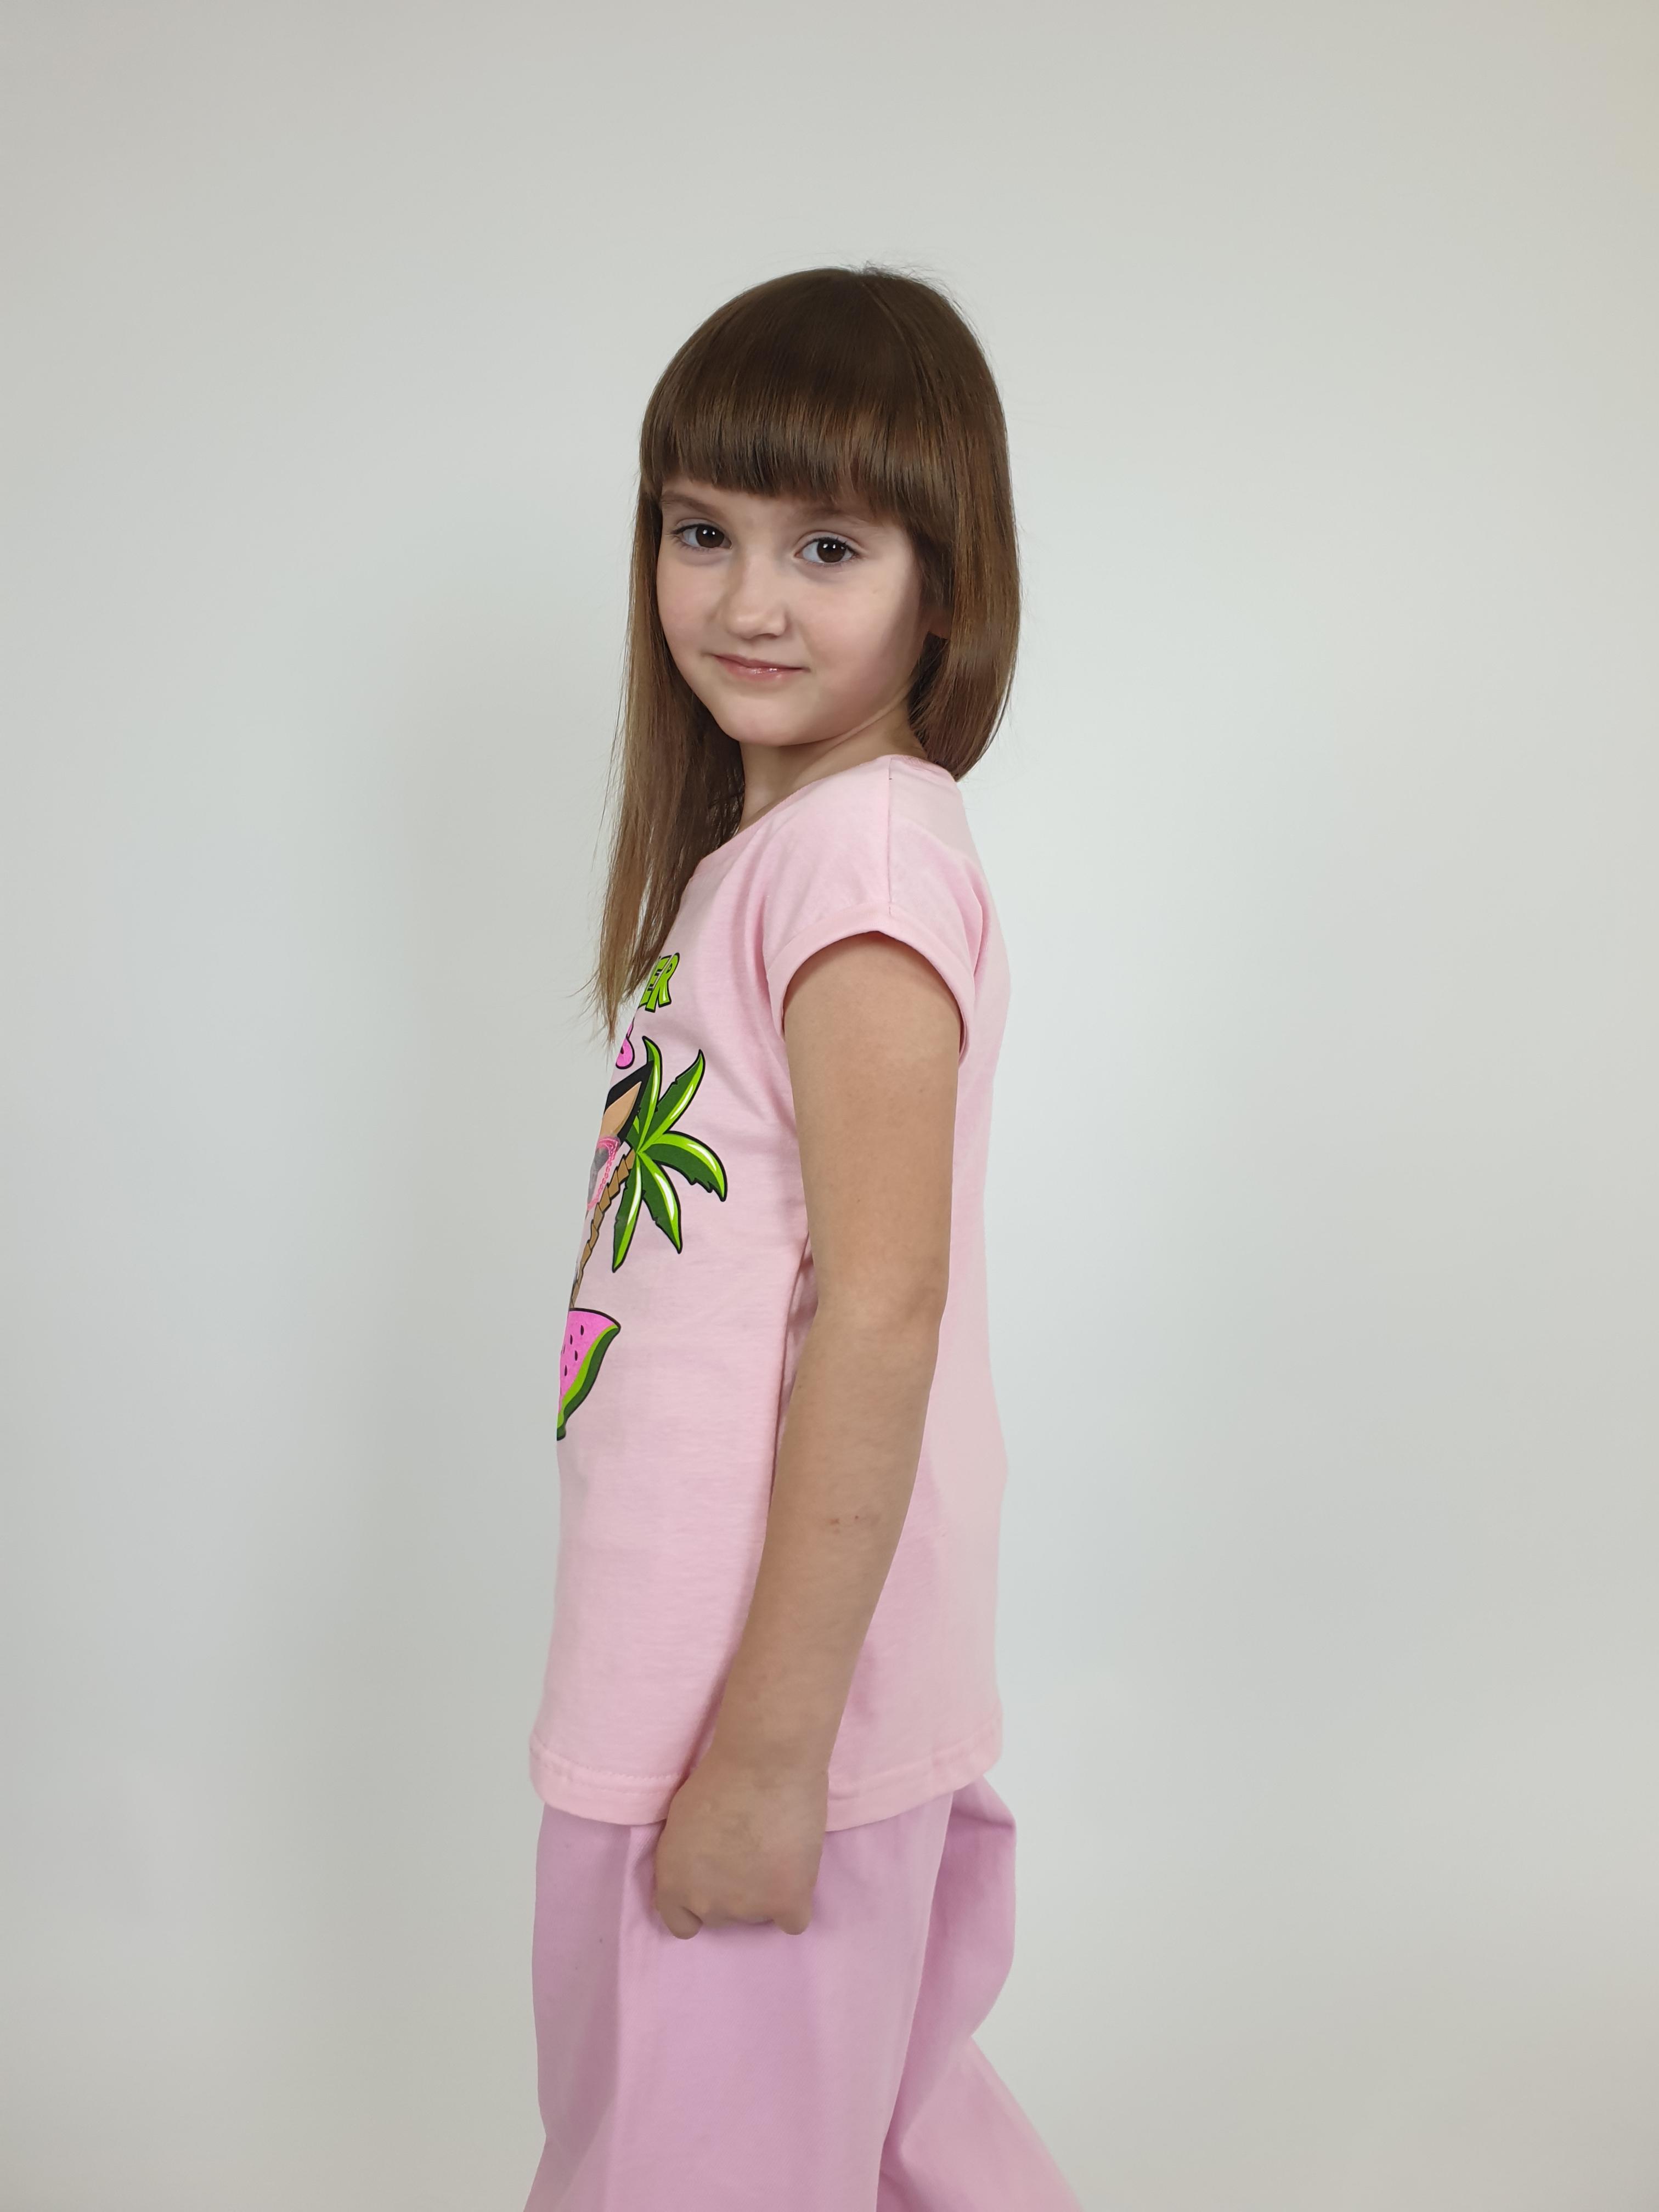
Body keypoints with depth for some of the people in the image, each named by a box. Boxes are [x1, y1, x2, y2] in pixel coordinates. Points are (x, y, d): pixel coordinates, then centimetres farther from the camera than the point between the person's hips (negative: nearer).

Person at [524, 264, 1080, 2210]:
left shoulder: (865, 843, -16)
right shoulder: (764, 843, 12)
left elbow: (881, 1306, -22)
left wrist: (771, 1748, -20)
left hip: (771, 1691, -8)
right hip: (688, 1671, 8)